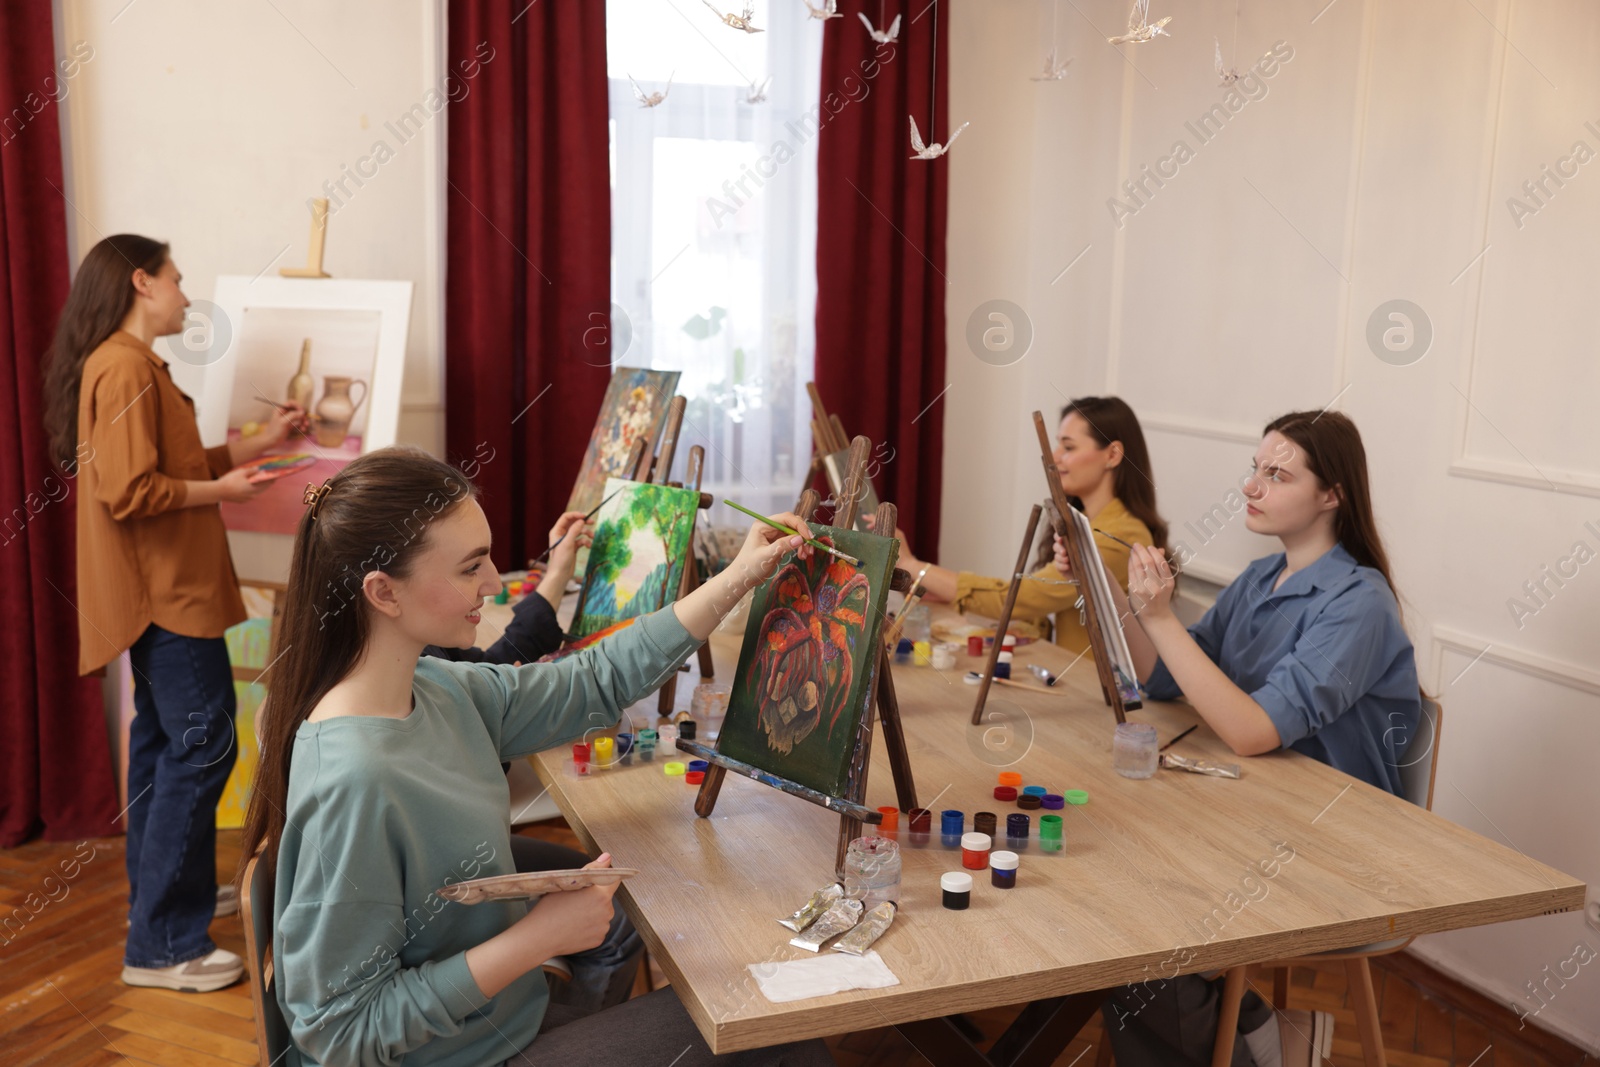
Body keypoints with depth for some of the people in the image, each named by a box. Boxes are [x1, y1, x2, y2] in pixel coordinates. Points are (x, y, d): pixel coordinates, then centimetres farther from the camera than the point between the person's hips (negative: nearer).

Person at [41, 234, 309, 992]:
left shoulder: (135, 365, 16)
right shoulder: (123, 368, -17)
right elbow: (129, 492, -24)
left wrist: (261, 443, 16)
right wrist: (218, 490, -12)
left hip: (165, 590, 11)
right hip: (168, 591, -11)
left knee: (161, 743, 18)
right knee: (202, 746, -9)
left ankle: (161, 895, 31)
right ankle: (161, 944, -3)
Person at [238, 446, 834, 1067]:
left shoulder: (440, 690, -6)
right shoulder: (352, 783, -31)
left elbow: (597, 683, 7)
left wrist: (737, 579, 4)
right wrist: (539, 937, -26)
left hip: (512, 1017, 7)